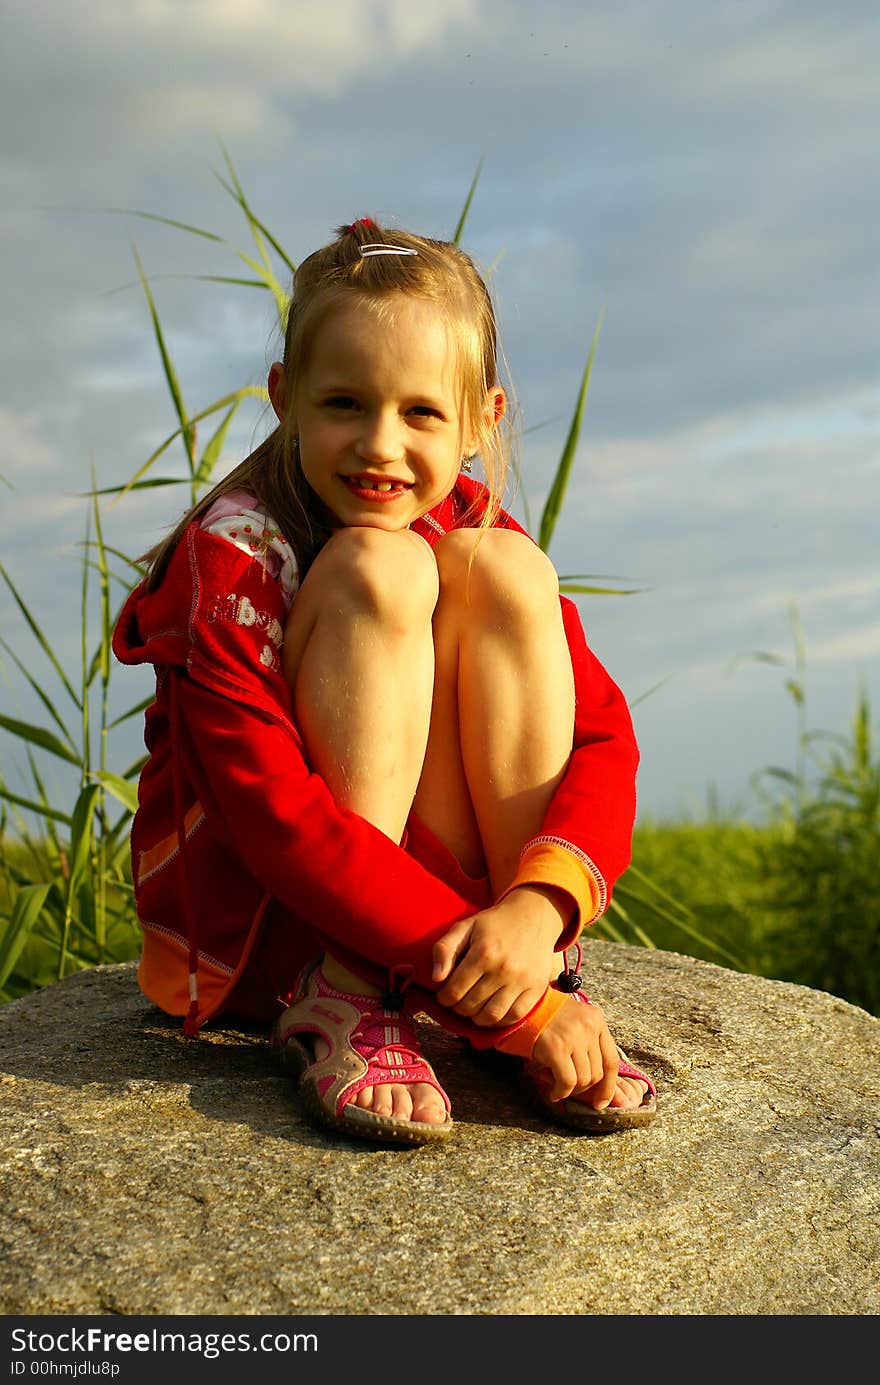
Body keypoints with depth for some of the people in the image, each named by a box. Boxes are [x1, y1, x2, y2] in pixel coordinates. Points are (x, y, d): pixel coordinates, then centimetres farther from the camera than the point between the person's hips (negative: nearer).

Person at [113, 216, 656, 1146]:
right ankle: (338, 1006, -25)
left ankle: (549, 971, -17)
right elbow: (283, 824, -28)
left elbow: (604, 740, -12)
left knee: (502, 568, -16)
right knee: (379, 568, -24)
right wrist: (510, 1002, -33)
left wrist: (541, 905, -33)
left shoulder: (477, 533, -3)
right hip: (251, 925, -4)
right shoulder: (230, 560, -19)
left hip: (451, 904, 4)